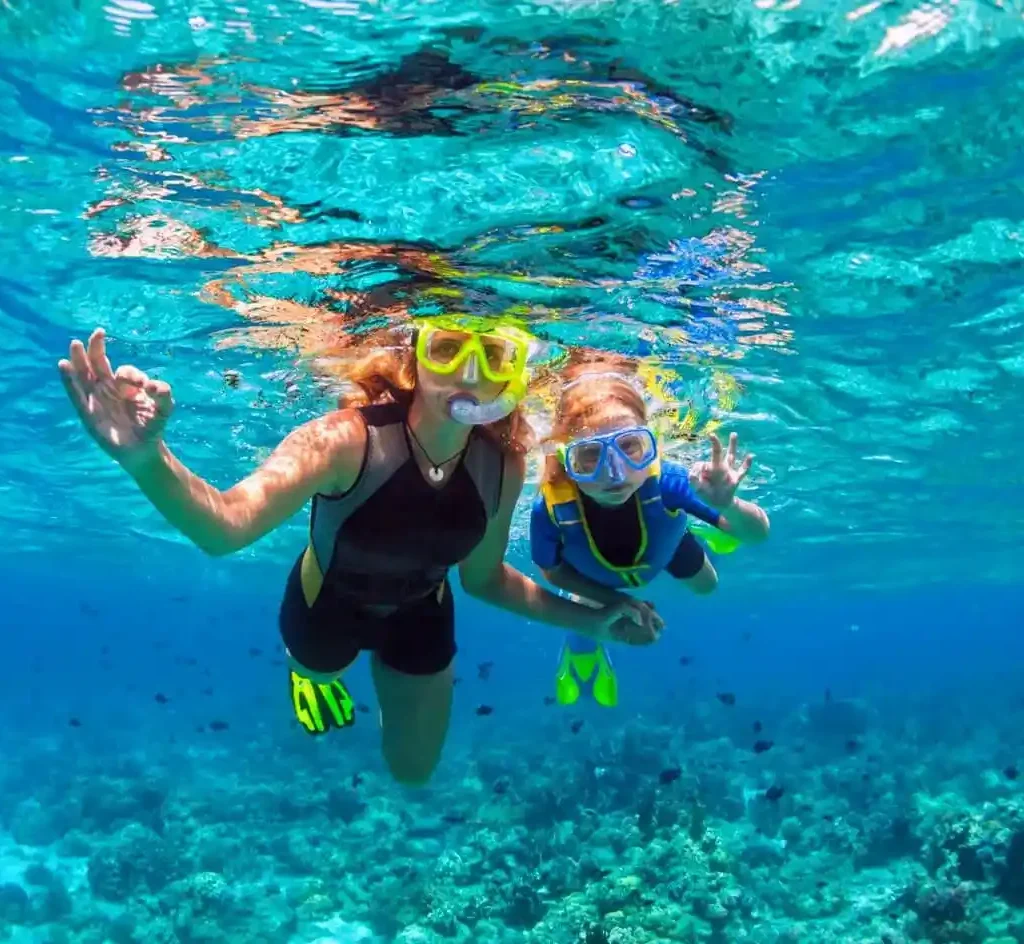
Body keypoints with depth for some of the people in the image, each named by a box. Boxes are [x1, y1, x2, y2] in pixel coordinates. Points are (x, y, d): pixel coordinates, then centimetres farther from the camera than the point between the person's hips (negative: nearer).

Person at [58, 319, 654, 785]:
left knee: (414, 771, 24)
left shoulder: (503, 465, -26)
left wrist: (586, 619, -10)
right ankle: (313, 672, 67)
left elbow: (483, 577, -8)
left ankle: (391, 675, 52)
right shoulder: (347, 440, -41)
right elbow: (226, 526, -56)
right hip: (327, 605, -3)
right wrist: (148, 460, -76)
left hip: (420, 616, 3)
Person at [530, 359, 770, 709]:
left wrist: (727, 506, -60)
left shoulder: (664, 481, -48)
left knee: (706, 586, 28)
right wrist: (616, 601, -24)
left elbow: (758, 533, -39)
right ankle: (582, 651, 54)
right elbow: (553, 571, -20)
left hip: (663, 544, 1)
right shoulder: (550, 509, -45)